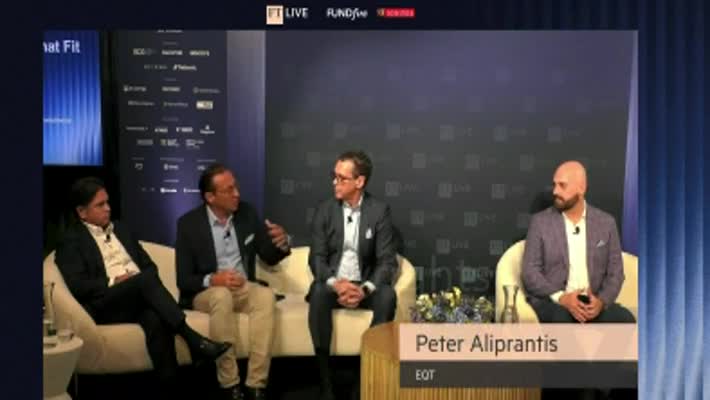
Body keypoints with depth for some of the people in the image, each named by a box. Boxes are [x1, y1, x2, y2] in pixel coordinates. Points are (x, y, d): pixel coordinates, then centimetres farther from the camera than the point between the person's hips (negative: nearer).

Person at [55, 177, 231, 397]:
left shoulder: (120, 229, 24)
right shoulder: (71, 240, 6)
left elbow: (149, 266, 20)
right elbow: (75, 285, -8)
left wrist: (146, 281, -2)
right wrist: (114, 281, -13)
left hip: (140, 300, 4)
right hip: (106, 305, -4)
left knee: (156, 319, -34)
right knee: (147, 279, -34)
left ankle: (171, 389, -40)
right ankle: (192, 339, -36)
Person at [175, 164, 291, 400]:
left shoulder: (247, 213, 1)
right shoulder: (189, 223, -7)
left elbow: (269, 257, 6)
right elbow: (183, 280, -8)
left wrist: (283, 243, -18)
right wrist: (212, 279, -28)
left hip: (243, 288, 2)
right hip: (207, 292, -2)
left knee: (266, 296, -31)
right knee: (222, 296, -37)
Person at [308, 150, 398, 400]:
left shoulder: (379, 211, -3)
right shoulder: (324, 210, 0)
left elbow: (387, 261, -9)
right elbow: (317, 258, -6)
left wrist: (365, 289, -27)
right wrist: (336, 284, -26)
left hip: (364, 285, 0)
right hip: (332, 283, 0)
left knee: (387, 295, -32)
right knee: (318, 292, -33)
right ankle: (324, 378, -27)